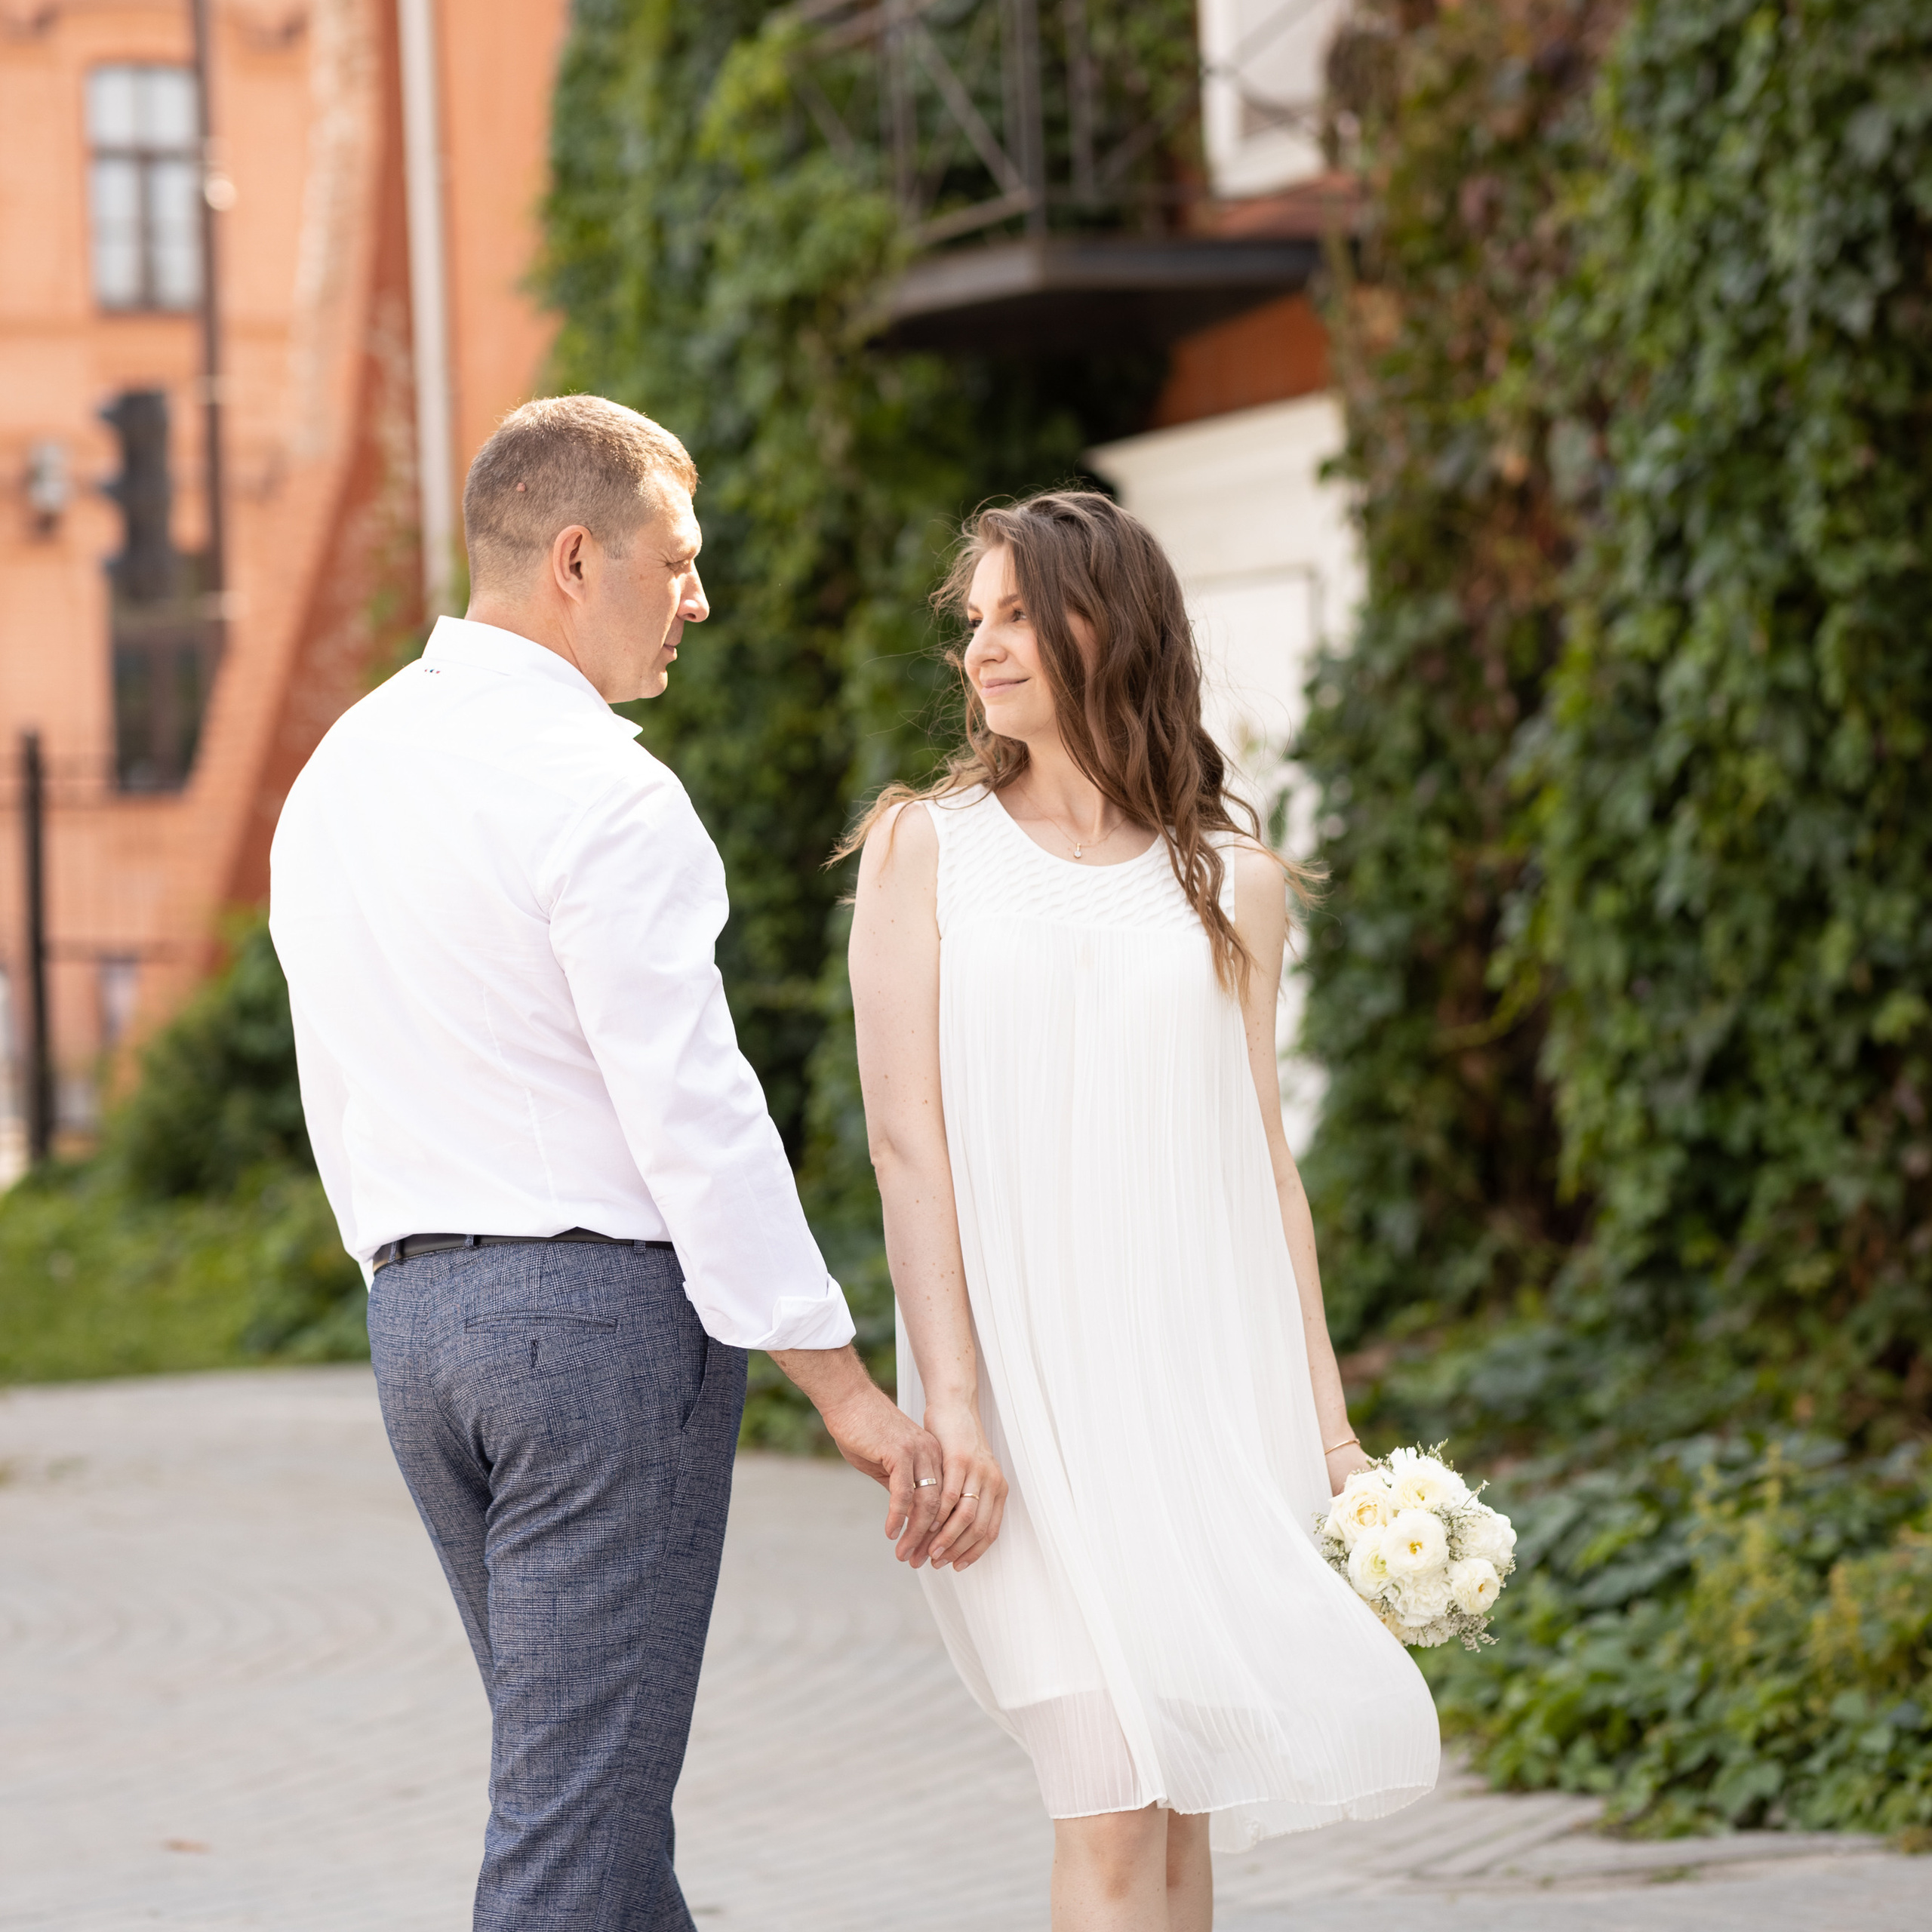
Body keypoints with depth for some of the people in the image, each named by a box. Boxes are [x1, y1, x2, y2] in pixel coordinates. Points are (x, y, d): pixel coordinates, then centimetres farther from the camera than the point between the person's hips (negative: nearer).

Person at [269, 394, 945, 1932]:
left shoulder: (337, 776, 12)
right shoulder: (600, 792, -14)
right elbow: (695, 1122, -17)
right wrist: (846, 1388, -14)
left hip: (414, 1316, 9)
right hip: (605, 1305, -8)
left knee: (587, 1780, 17)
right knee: (580, 1805, -5)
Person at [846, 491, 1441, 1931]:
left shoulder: (1233, 880, 10)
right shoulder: (926, 849, 4)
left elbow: (1263, 1161, 12)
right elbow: (907, 1140, -3)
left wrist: (1328, 1420, 8)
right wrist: (947, 1408, -12)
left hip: (1206, 1377, 3)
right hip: (1028, 1386, -3)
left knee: (1182, 1811, 2)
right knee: (1117, 1812, -11)